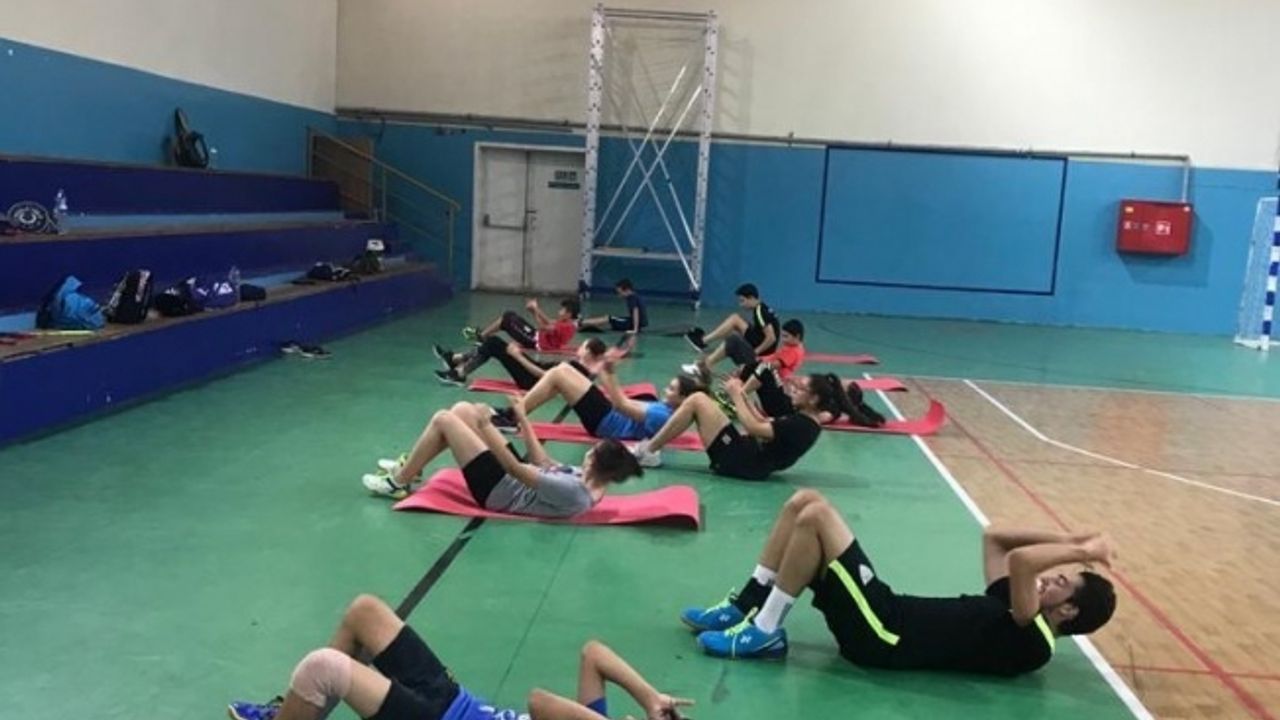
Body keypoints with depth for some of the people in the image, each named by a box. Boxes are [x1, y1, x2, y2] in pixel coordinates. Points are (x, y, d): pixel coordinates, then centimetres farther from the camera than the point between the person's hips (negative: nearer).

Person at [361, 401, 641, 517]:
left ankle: (398, 482, 12)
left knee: (443, 419, -7)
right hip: (513, 478, 9)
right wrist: (523, 421, 8)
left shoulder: (573, 492, -33)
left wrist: (485, 425, -24)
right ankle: (408, 467, 27)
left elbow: (515, 469, -30)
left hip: (498, 491, -9)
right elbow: (544, 464, 8)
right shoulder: (590, 482, -5)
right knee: (462, 410, 9)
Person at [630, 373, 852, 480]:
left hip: (739, 461, -10)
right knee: (703, 403, 14)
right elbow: (764, 425, 16)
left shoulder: (802, 426, -19)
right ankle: (651, 450, 12)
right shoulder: (803, 421, 11)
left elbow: (754, 428, -21)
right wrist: (743, 397, 9)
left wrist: (736, 396, -10)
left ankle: (648, 451, -3)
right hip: (748, 457, 10)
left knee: (698, 400, -11)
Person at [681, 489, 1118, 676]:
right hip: (888, 617, 9)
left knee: (815, 516, -19)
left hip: (880, 638, -9)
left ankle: (763, 632, -9)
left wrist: (1079, 551, -13)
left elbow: (1020, 559, -29)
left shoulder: (1030, 642, -12)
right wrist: (1068, 541, 16)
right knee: (804, 503, 2)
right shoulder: (1015, 613, 17)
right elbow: (994, 537, 23)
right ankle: (744, 608, 8)